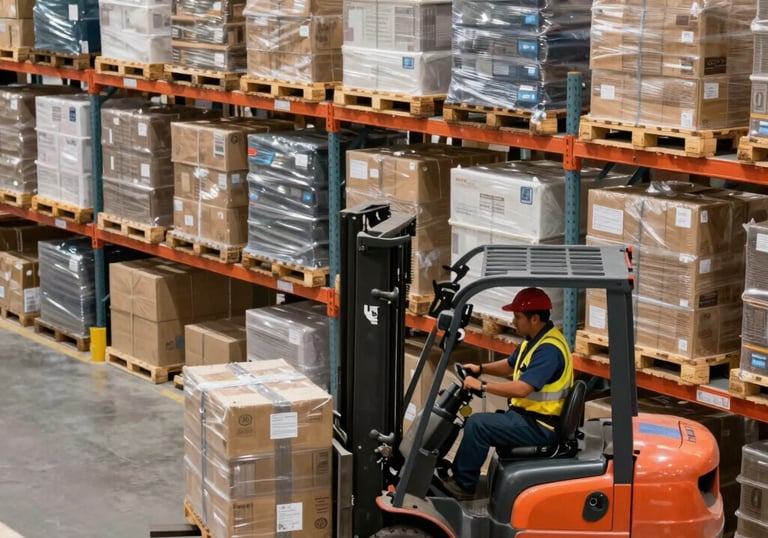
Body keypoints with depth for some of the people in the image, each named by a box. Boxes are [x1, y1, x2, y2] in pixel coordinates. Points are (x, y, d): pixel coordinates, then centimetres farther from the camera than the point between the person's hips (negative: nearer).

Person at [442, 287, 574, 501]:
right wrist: (481, 369, 8)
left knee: (478, 424, -18)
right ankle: (459, 475, 16)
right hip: (526, 415, 11)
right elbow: (510, 365, 25)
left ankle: (464, 485, -6)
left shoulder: (549, 349, -23)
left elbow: (521, 388, -31)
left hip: (539, 427, -10)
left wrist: (482, 386, -22)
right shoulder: (534, 339, 9)